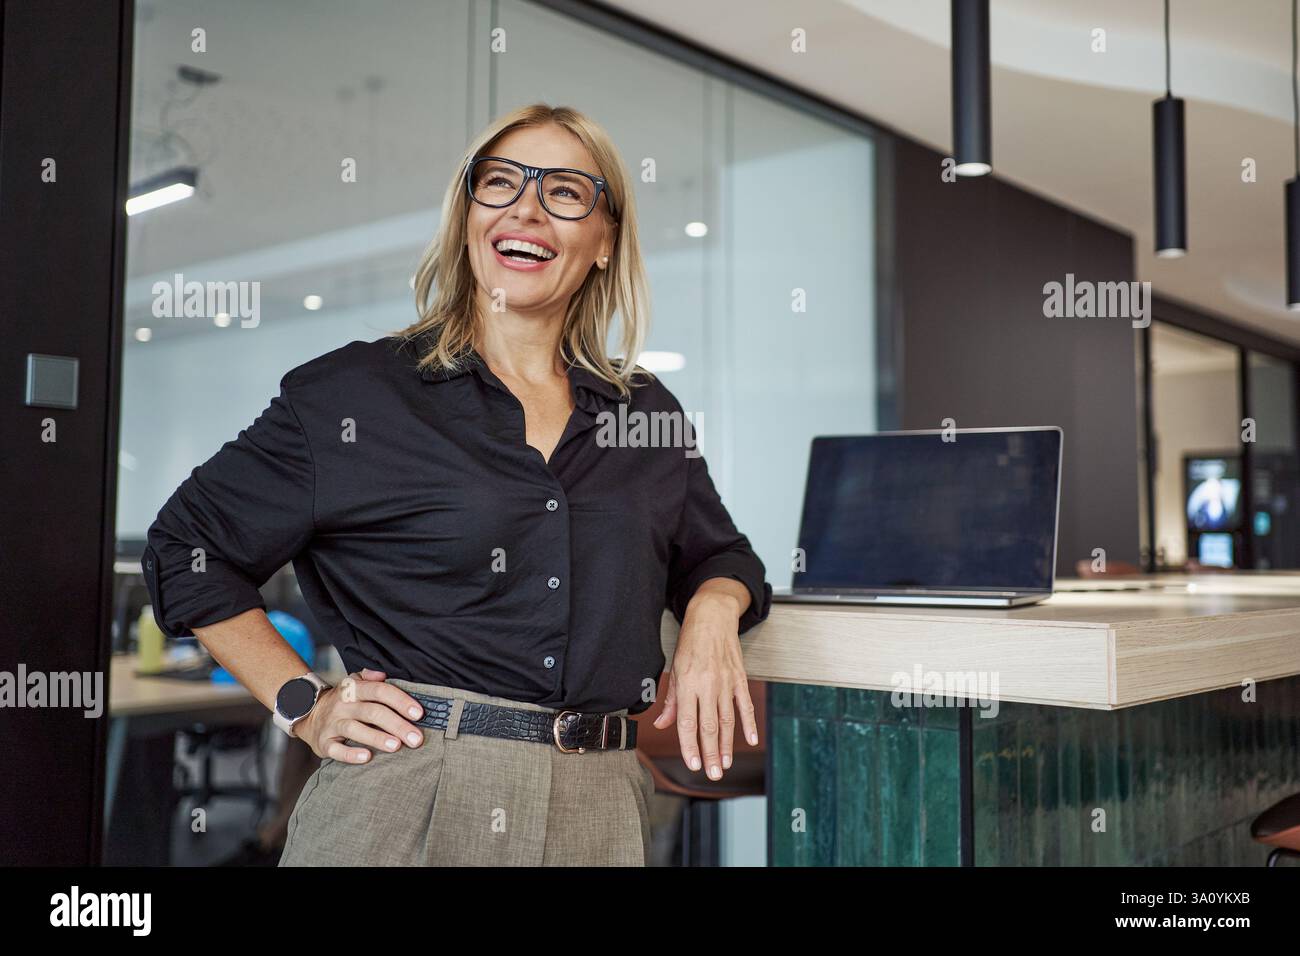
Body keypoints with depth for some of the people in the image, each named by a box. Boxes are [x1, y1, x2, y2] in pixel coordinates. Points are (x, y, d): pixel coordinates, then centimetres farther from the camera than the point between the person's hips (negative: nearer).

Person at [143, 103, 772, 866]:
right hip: (401, 798, -3)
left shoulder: (648, 414, 7)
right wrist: (305, 707, -2)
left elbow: (719, 557, 21)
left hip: (598, 810, 4)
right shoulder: (356, 391, -2)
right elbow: (187, 547, 5)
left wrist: (713, 612, -2)